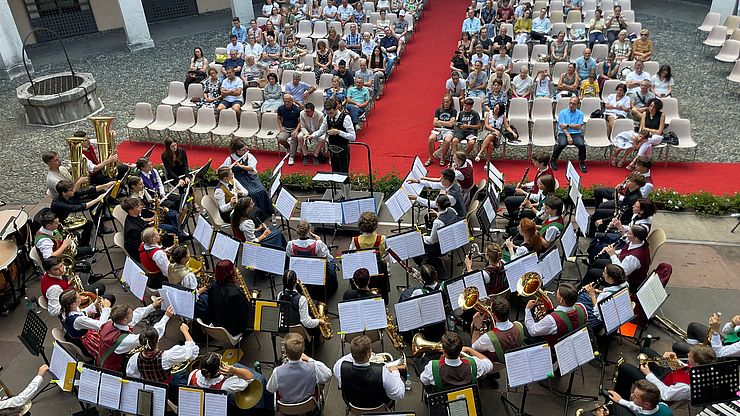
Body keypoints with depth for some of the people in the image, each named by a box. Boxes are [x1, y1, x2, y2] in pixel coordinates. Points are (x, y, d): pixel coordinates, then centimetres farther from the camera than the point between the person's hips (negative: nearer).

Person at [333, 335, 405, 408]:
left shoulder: (341, 366, -33)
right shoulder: (382, 372, -41)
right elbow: (398, 395, -26)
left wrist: (355, 354, 2)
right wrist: (395, 372, -12)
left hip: (352, 405, 2)